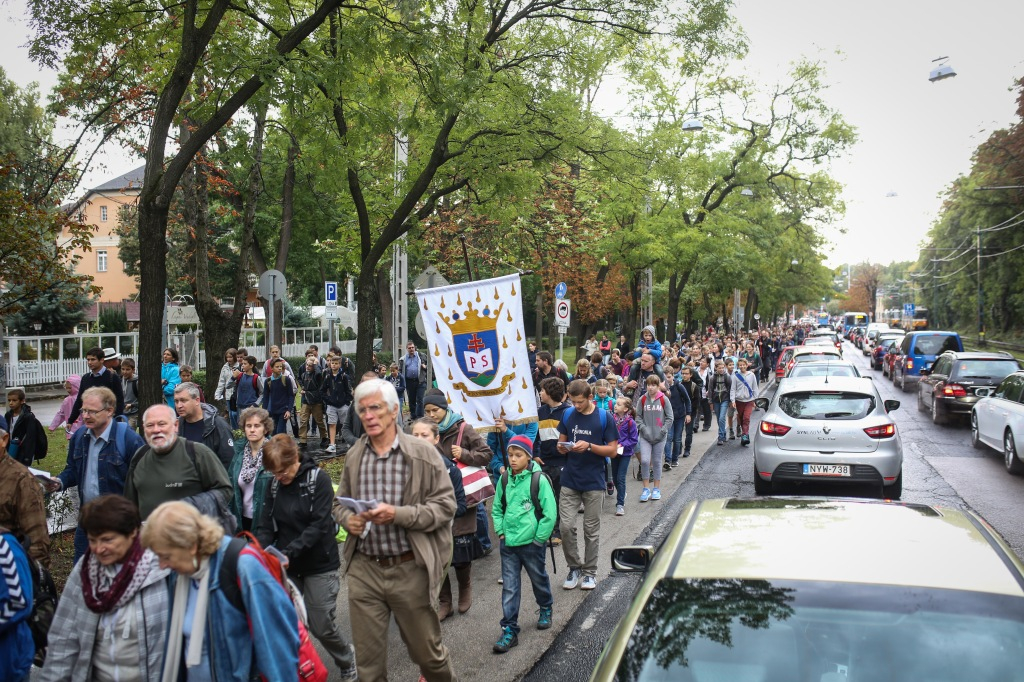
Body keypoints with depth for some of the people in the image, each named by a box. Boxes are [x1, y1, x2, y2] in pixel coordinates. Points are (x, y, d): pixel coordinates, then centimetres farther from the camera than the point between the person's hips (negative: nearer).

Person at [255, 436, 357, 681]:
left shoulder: (319, 479, -12)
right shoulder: (274, 484, 3)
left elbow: (319, 525, -17)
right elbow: (265, 525, 2)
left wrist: (288, 553, -27)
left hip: (319, 565, -4)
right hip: (287, 567, 4)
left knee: (322, 626, 0)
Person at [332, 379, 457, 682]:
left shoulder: (422, 453, -8)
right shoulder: (354, 455, 4)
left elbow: (445, 504, -9)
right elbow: (339, 502, 15)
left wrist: (398, 514, -21)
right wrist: (348, 519, -8)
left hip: (410, 569, -2)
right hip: (364, 569, 3)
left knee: (427, 651, 15)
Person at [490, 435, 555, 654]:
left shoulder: (539, 480, -14)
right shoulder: (504, 479, 0)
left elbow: (550, 513, -12)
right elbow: (496, 508, 12)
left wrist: (539, 538, -10)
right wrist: (500, 532, 3)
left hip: (531, 543, -3)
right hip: (508, 544, 3)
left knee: (539, 579, 18)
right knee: (509, 587, 3)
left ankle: (546, 609, 44)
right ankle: (509, 630, 9)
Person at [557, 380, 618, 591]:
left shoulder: (604, 418, -6)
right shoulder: (567, 415, 3)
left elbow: (613, 450, -5)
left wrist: (589, 446, -20)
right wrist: (563, 447, -11)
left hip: (594, 482, -2)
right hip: (570, 481, 2)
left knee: (591, 529, 7)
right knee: (565, 526, -3)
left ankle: (589, 572, 21)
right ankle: (574, 568, 17)